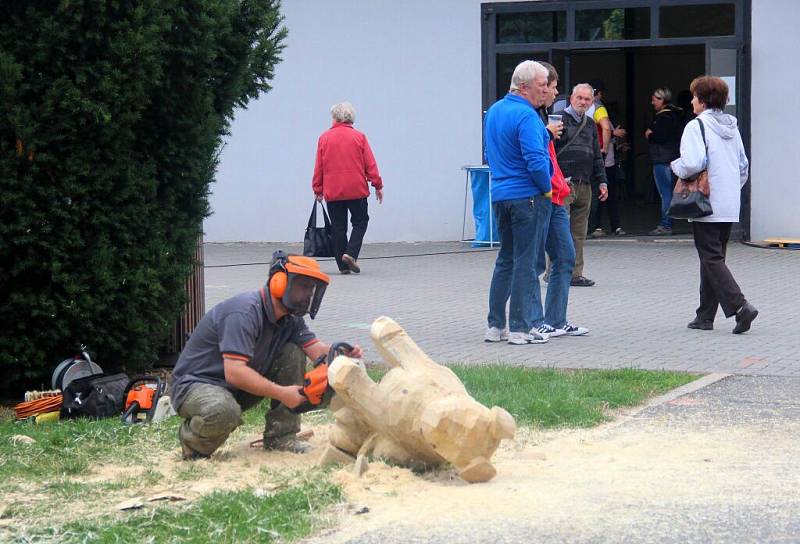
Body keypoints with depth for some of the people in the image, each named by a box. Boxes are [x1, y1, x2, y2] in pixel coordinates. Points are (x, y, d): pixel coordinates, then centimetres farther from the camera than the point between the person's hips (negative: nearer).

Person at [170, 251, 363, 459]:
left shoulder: (290, 318, 4)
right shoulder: (245, 311, -26)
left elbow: (316, 349, -8)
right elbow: (234, 372, -33)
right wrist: (282, 393, -31)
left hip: (239, 390, 9)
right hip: (194, 385, -9)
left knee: (293, 354, -3)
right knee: (223, 412, -41)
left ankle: (280, 436, 0)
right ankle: (192, 441, -7)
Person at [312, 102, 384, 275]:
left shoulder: (324, 138, 1)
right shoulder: (359, 137, -1)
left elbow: (318, 167, 4)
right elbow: (370, 165, -1)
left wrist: (317, 189, 13)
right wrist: (378, 185, 7)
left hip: (332, 192, 1)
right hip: (356, 190, -1)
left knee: (338, 228, 6)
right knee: (360, 222, 11)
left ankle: (343, 265, 5)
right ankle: (351, 253, -9)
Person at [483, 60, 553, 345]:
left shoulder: (494, 111, 12)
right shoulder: (526, 116, -17)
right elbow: (536, 161, -24)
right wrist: (547, 188, -9)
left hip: (500, 194, 8)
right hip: (528, 197, -8)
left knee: (505, 259, 15)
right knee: (525, 263, -3)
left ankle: (495, 326, 15)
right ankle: (520, 328, -1)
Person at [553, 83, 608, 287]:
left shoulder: (590, 125, 20)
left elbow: (597, 156, 25)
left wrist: (601, 182, 20)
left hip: (584, 186, 7)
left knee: (579, 232, 7)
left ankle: (575, 273, 11)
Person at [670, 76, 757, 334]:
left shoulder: (697, 126, -11)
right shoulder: (732, 127, 13)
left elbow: (692, 163, -24)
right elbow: (743, 166, 16)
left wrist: (676, 166, -4)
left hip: (707, 206, -8)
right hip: (730, 206, 8)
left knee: (712, 259, -5)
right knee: (714, 257, 14)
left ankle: (739, 306, -19)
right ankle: (705, 315, 17)